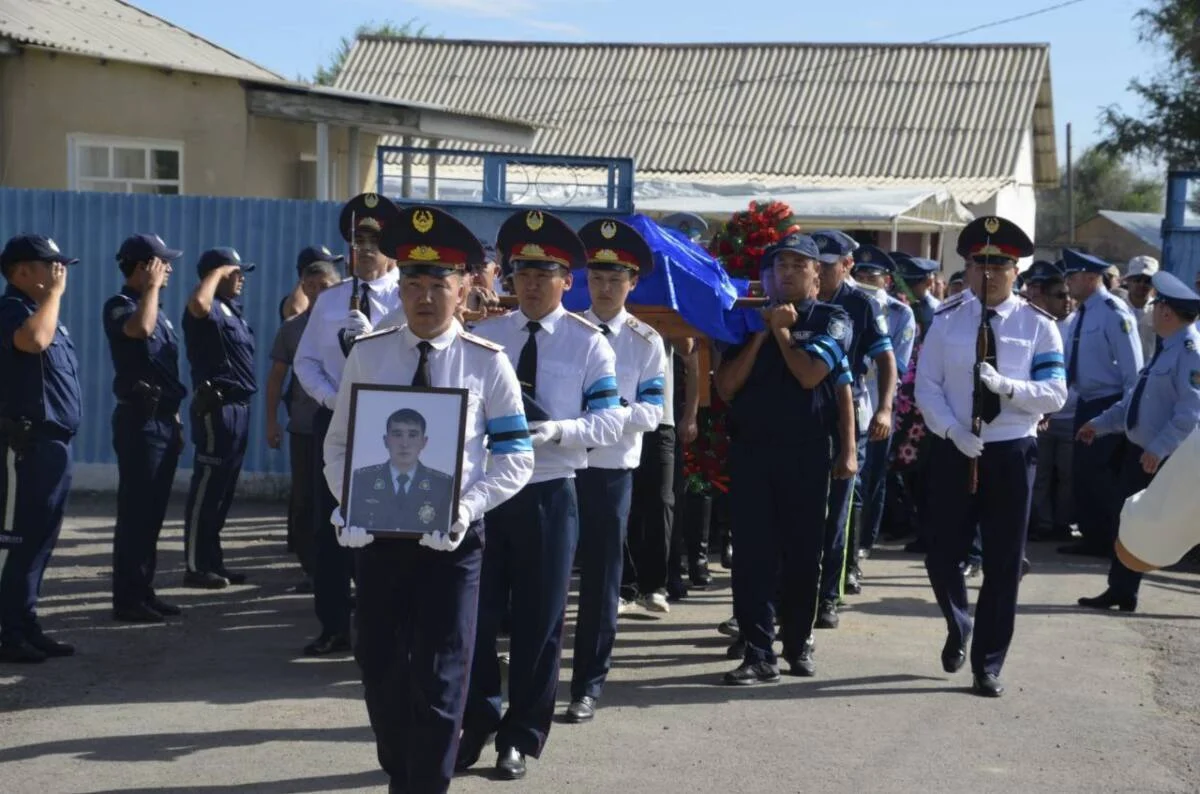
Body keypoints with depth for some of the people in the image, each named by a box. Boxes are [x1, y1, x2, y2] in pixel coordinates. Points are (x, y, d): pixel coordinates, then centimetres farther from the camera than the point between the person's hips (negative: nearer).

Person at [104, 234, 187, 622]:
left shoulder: (156, 309, 18)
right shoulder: (120, 306, -9)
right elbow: (140, 328, -33)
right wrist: (152, 285, -18)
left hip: (163, 419, 9)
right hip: (140, 420, -9)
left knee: (153, 511, 11)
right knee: (135, 511, -7)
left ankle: (144, 590, 17)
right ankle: (127, 598, -4)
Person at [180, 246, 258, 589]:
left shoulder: (231, 308, 18)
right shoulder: (210, 309, -12)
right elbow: (198, 302, -36)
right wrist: (217, 272, -25)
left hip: (237, 406, 10)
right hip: (217, 407, -10)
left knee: (223, 490, 14)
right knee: (207, 488, -6)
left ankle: (213, 561, 21)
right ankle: (196, 567, -3)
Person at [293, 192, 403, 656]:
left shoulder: (406, 300, -3)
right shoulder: (329, 300, 10)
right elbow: (305, 362, 8)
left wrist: (369, 337, -25)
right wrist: (333, 398, -7)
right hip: (333, 420, 4)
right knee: (329, 526, 6)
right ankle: (333, 627, 15)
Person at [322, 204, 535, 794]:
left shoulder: (486, 363, -4)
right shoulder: (367, 355, 2)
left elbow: (514, 458, -4)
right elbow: (339, 444, 5)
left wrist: (467, 508, -18)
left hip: (450, 537, -2)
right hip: (377, 533, 3)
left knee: (439, 675, 0)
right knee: (379, 666, 12)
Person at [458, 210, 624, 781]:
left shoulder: (588, 343, -2)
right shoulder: (485, 335, 6)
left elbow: (611, 421, -7)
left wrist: (554, 431, -23)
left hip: (548, 495, -2)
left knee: (538, 620, 6)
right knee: (477, 612, 6)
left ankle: (522, 736, 19)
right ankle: (478, 722, 24)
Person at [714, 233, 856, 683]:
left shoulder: (832, 320, 3)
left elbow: (809, 374, -12)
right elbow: (725, 388, 1)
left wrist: (782, 329, -3)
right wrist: (761, 335, -5)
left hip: (807, 452, -2)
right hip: (750, 449, 2)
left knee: (803, 553, 7)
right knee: (753, 554, -3)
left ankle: (798, 643, 22)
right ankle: (758, 654, -1)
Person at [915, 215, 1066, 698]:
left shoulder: (1038, 325, -1)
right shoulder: (947, 321, 1)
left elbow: (1055, 394, -7)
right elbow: (927, 388, -2)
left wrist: (1006, 385, -23)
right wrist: (953, 431, -17)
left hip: (1011, 454, 0)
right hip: (955, 451, 1)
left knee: (1003, 565, 5)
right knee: (943, 556, 3)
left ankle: (987, 666, 18)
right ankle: (958, 630, 35)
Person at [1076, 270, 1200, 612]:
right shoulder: (1167, 349, 13)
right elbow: (1135, 399, 20)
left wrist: (1158, 450, -25)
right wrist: (1100, 424, 21)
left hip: (1169, 460, -9)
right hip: (1141, 452, 9)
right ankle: (1121, 592, 22)